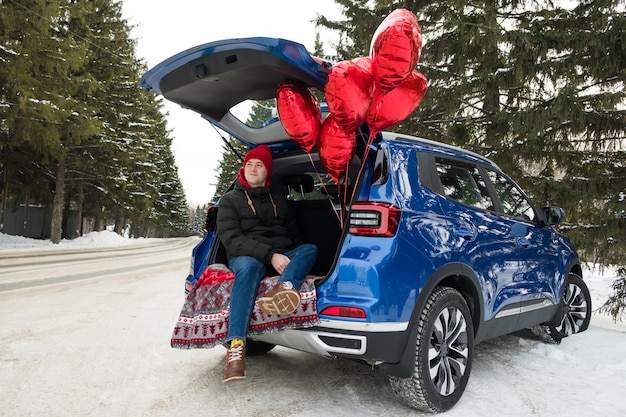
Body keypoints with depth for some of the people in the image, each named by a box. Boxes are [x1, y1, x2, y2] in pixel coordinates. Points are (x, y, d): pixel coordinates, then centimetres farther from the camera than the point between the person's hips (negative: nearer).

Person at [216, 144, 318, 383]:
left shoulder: (279, 200, 24)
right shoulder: (230, 200, 11)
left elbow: (293, 235, 22)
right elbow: (231, 239, -4)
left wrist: (285, 258, -2)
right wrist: (270, 255, -19)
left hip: (281, 258, 4)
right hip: (246, 257, -4)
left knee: (310, 248, -24)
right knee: (248, 267, -38)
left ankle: (285, 288, -56)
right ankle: (236, 348, -50)